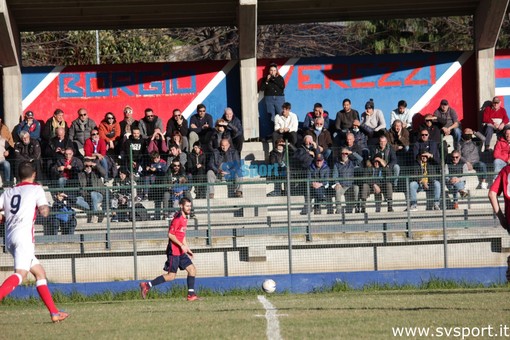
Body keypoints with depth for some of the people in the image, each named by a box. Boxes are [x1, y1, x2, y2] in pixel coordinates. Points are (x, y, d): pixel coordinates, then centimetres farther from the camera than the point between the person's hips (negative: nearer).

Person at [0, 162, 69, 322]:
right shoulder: (36, 189, 7)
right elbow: (44, 212, -3)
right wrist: (45, 206, 18)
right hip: (24, 235, -7)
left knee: (40, 272, 14)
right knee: (21, 273, -21)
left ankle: (54, 312, 12)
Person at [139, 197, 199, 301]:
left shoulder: (184, 218, 15)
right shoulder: (177, 219, -15)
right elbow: (170, 234, -19)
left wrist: (187, 249, 23)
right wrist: (181, 245, -22)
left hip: (181, 252, 9)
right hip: (174, 251, -9)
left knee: (192, 269, 2)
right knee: (171, 276, -8)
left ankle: (191, 295, 5)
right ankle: (147, 285, -1)